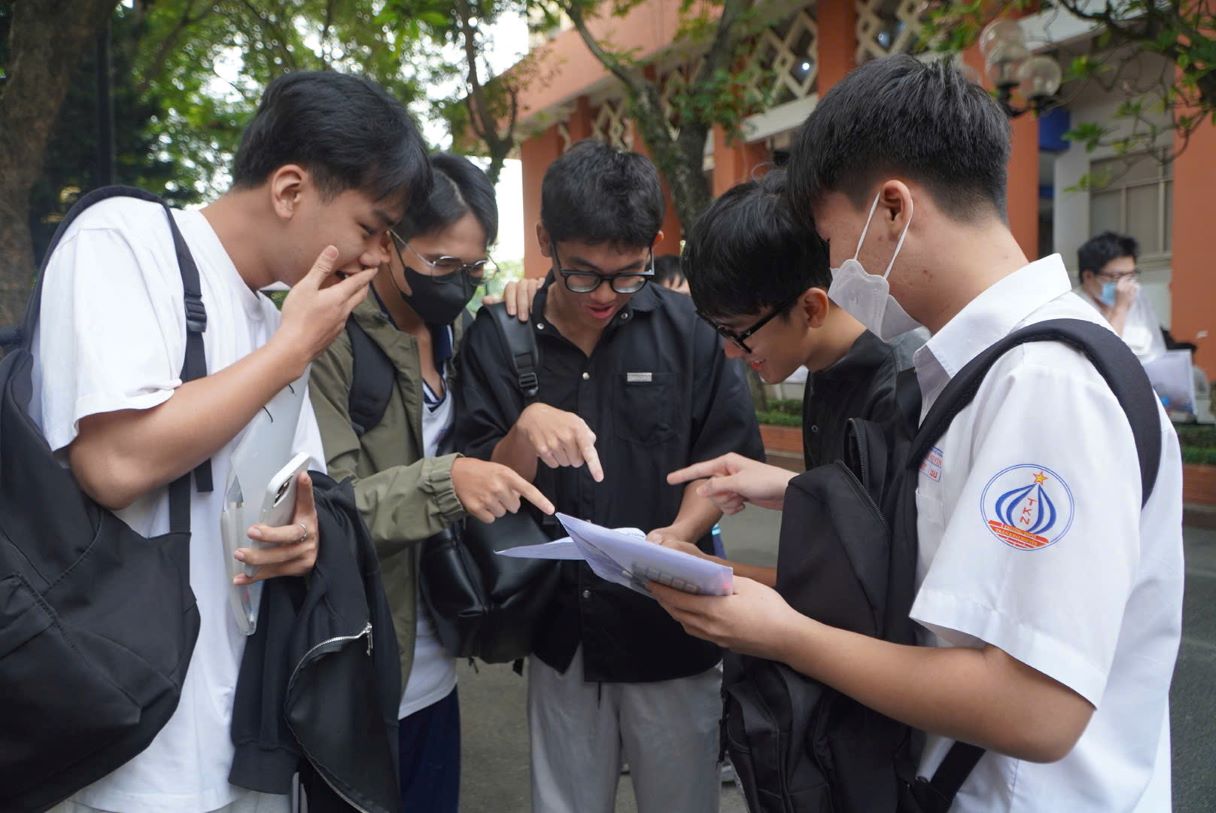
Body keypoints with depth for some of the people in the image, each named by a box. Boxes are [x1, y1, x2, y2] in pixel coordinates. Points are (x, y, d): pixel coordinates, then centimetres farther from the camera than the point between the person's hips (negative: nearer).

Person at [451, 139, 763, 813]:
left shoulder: (688, 329, -6)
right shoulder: (497, 340, -4)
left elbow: (729, 457, 0)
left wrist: (680, 532, -18)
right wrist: (525, 432, -25)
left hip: (672, 628, 0)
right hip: (560, 633, 1)